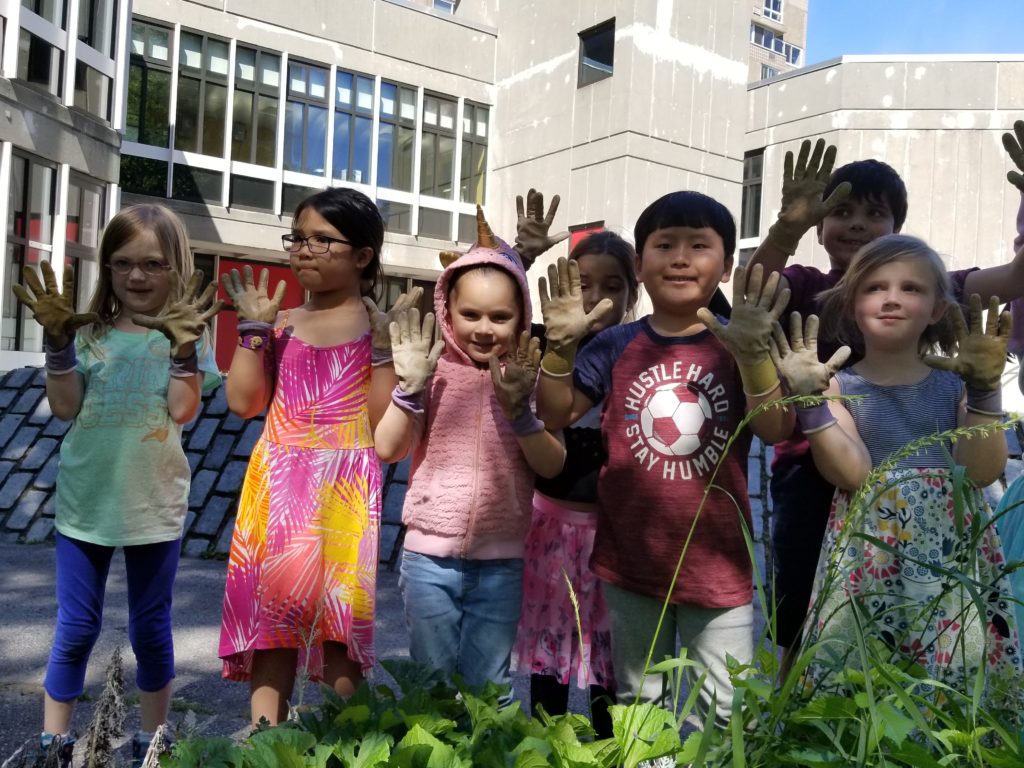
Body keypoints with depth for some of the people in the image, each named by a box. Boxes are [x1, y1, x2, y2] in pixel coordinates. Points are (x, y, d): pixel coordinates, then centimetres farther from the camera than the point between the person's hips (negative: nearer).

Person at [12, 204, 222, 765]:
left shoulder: (184, 332, -3)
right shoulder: (90, 334, 3)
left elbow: (183, 411, -13)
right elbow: (65, 408, -5)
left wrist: (184, 345, -22)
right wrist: (58, 339, -13)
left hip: (155, 504, -1)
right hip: (85, 500, 2)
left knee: (150, 629, 11)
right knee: (75, 629, 10)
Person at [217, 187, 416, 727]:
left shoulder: (380, 326, -1)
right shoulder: (282, 325, 11)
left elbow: (385, 421, -9)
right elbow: (243, 402, 2)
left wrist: (385, 345, -16)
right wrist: (254, 327, 1)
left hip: (345, 487, -4)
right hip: (278, 485, 4)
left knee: (339, 611, 2)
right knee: (270, 608, 5)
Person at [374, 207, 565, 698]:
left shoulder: (529, 376, -1)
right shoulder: (434, 372, -3)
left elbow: (553, 466, -7)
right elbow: (387, 449, -8)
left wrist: (519, 409, -21)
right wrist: (410, 386, -19)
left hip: (502, 561, 1)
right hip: (431, 555, 0)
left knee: (487, 689, 13)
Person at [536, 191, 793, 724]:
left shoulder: (738, 347, -6)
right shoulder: (617, 346, -3)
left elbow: (775, 431, -16)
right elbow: (555, 416, -3)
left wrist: (753, 354, -32)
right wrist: (561, 346, -19)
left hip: (718, 562, -1)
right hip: (630, 560, 2)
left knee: (729, 714, 13)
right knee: (636, 708, 22)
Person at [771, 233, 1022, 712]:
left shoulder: (955, 383, 8)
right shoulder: (839, 386, 2)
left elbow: (982, 471, -5)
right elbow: (853, 474, -12)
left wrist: (984, 387, -14)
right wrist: (811, 398, -20)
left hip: (955, 559, 2)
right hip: (870, 561, -1)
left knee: (958, 684, 2)